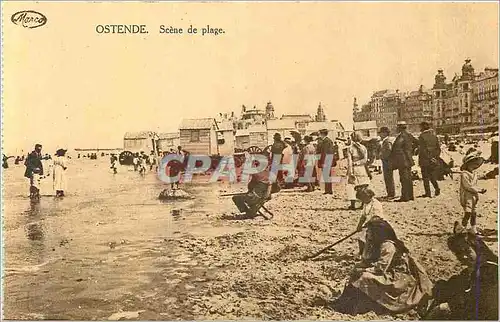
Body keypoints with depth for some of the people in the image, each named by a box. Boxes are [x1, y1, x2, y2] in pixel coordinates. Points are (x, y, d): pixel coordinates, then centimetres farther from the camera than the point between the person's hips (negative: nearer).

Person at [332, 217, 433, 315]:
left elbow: (381, 268, -25)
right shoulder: (374, 244, 6)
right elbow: (366, 261, 10)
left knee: (366, 278, -25)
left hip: (397, 277, -9)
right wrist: (359, 268, -10)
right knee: (356, 275, -4)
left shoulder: (388, 246, -22)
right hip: (386, 275, 9)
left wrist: (364, 270, -17)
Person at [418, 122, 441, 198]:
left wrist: (419, 160, -10)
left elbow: (421, 149, -13)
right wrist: (436, 157, 14)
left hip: (425, 159, -5)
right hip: (434, 159, 5)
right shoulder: (434, 135, 7)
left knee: (425, 177, 4)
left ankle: (428, 193, 4)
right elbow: (438, 148, 9)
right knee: (432, 176, 17)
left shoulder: (422, 136, -11)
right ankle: (437, 188, -1)